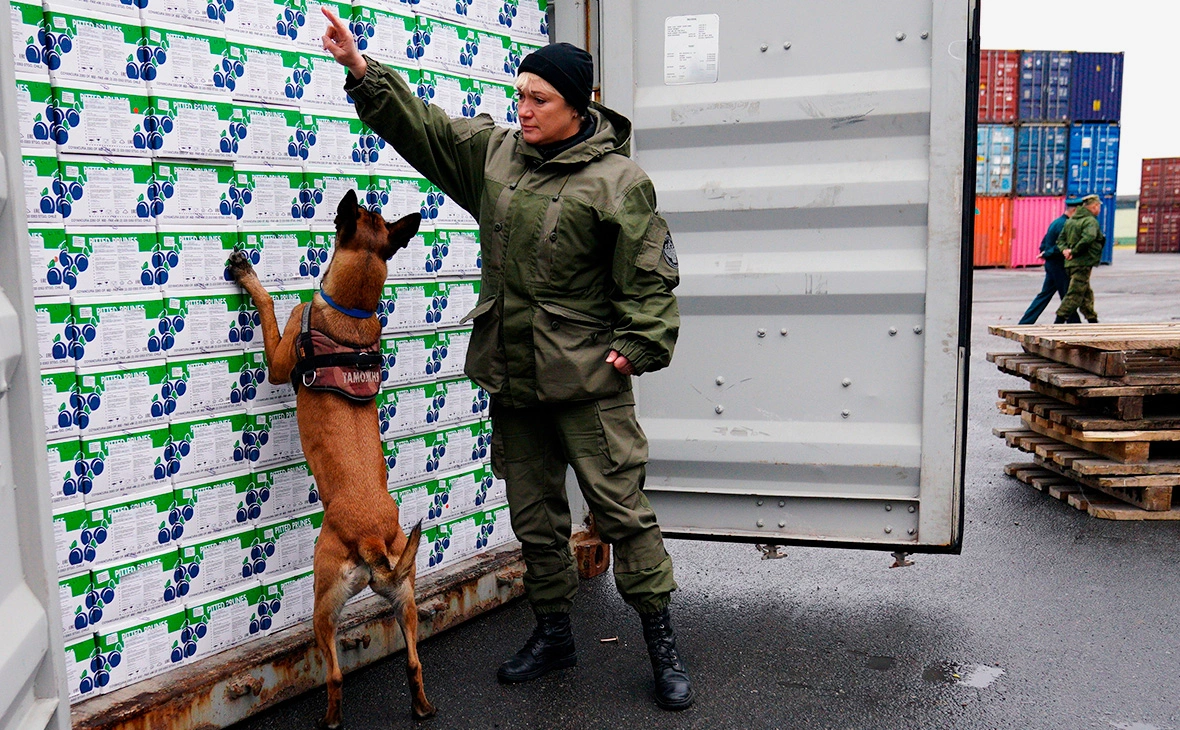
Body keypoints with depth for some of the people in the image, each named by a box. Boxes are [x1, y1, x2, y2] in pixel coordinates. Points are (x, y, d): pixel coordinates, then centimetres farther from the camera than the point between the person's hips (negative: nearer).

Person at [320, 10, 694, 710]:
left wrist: (637, 345, -15)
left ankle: (662, 641, 15)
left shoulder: (617, 178, -8)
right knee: (534, 515, 15)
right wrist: (363, 71, 3)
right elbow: (421, 125, 13)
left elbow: (650, 276, -8)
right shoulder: (492, 152, 9)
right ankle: (554, 633, 32)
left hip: (586, 378, -6)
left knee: (621, 506, 0)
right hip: (512, 376, 6)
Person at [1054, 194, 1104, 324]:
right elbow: (1088, 238, -28)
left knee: (1087, 294, 18)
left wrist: (1065, 249, -3)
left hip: (1070, 264, 9)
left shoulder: (1070, 220, 16)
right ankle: (1059, 320, -14)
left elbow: (1061, 239, 14)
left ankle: (1092, 320, 26)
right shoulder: (1091, 221, -11)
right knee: (1075, 294, -9)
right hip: (1082, 263, -9)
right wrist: (1074, 252, -20)